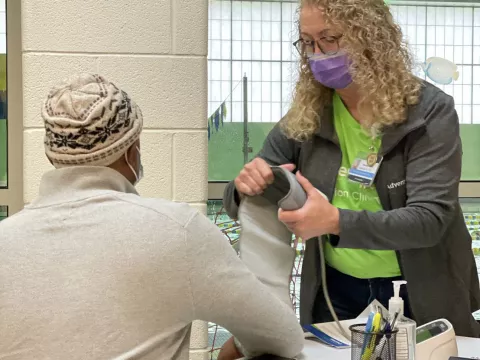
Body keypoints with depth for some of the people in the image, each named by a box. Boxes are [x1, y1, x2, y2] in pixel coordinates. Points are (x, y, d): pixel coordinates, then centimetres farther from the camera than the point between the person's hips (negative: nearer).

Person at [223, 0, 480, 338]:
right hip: (335, 295, 2)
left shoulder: (430, 110, -14)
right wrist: (246, 188, -24)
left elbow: (430, 218, -24)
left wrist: (337, 222, -38)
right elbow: (239, 205, 0)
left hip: (419, 299, -2)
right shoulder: (304, 117, -5)